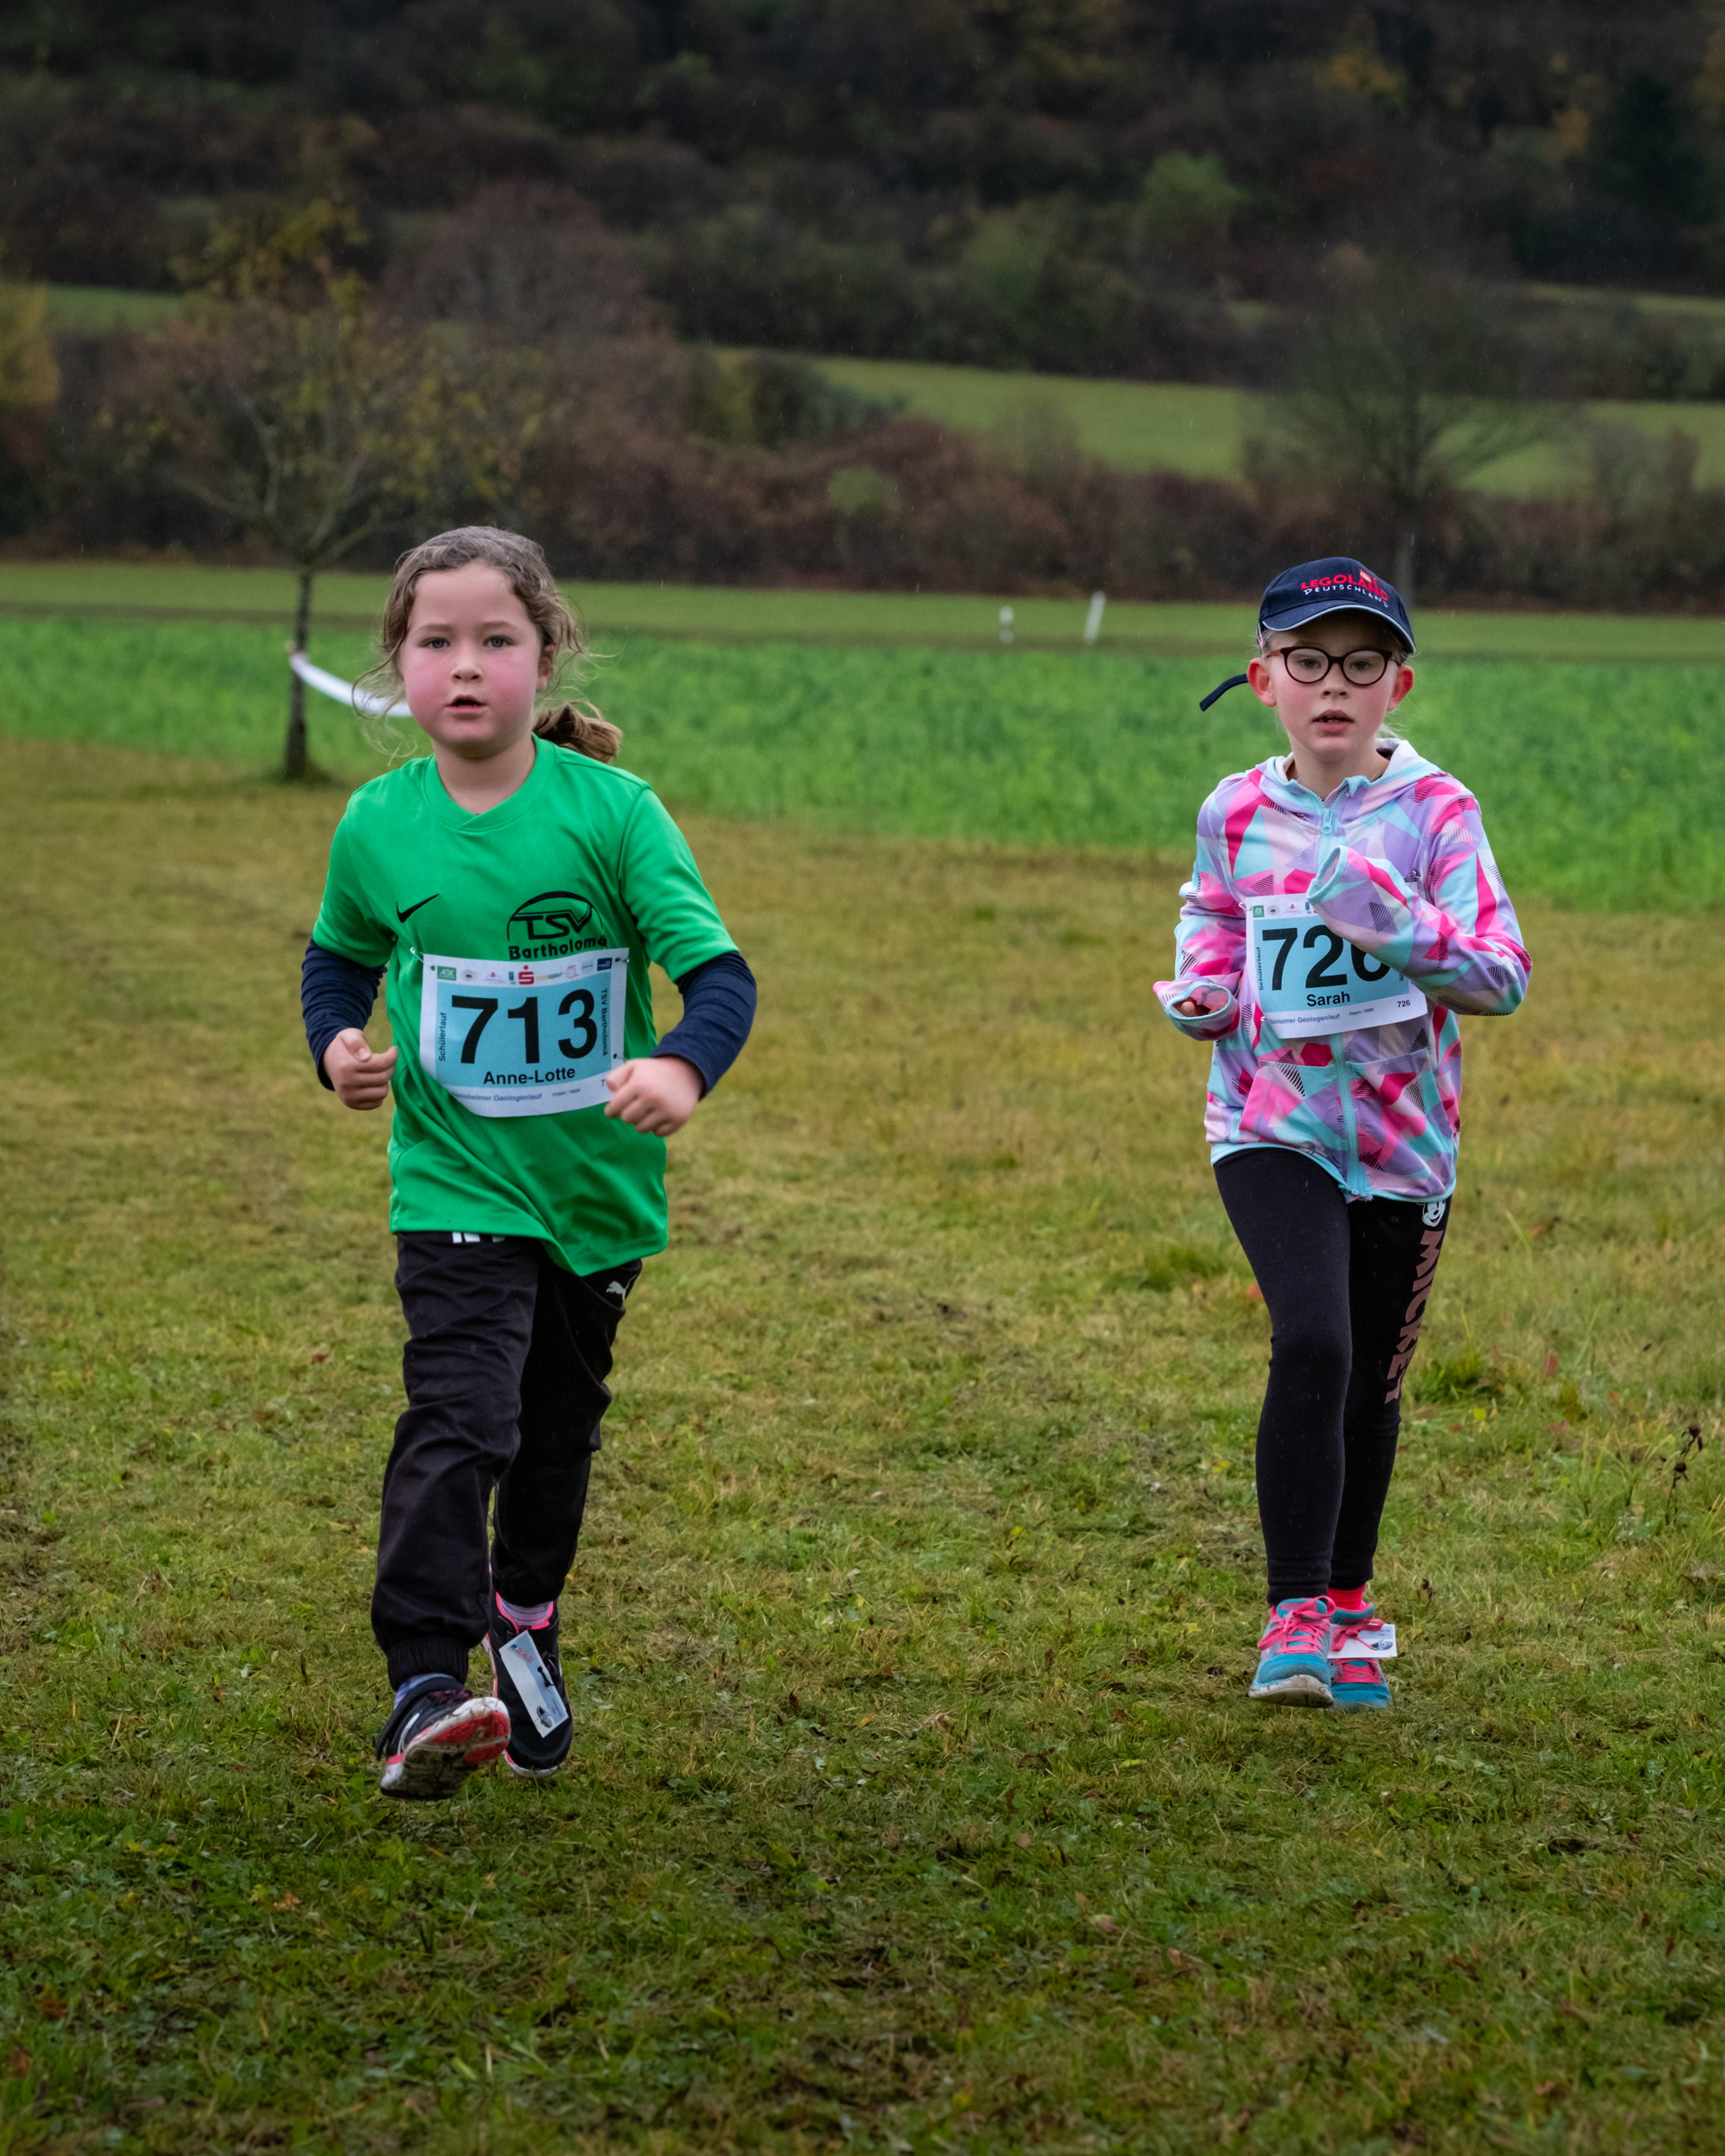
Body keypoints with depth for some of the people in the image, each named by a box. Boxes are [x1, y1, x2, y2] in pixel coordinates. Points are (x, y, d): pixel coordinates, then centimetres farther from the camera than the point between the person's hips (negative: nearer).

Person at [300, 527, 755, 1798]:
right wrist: (338, 1046, -5)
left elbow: (718, 971, -17)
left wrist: (685, 1068, -37)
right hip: (457, 1184, -1)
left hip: (601, 1183, 1)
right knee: (458, 1421, -20)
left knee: (560, 1423, 19)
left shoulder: (613, 810, -13)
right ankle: (426, 1689, -23)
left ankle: (524, 1618, 45)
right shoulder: (377, 826, -5)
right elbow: (340, 959, 15)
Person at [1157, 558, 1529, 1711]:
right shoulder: (1236, 814, 0)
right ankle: (1295, 1616, -16)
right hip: (1273, 1129, -1)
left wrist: (1404, 931, -30)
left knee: (1373, 1387, 13)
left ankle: (1348, 1608, 34)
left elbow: (1505, 975, -13)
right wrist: (1197, 995, -3)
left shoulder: (1435, 809, -7)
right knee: (1312, 1345, -22)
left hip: (1402, 1140, 1)